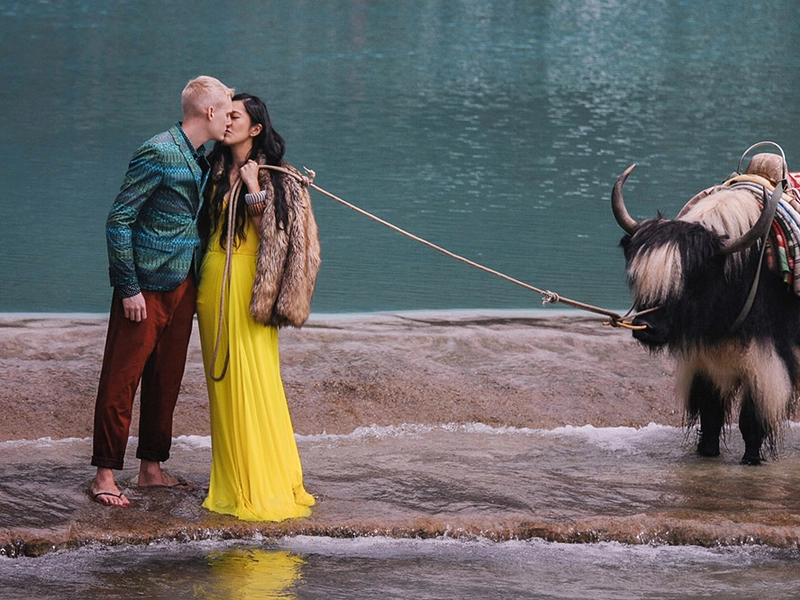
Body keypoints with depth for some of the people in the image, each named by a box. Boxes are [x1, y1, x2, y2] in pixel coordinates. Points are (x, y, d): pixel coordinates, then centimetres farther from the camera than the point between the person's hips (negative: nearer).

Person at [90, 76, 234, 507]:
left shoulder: (202, 158, 11)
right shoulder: (158, 154, -15)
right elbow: (119, 221, -15)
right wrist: (129, 288, -17)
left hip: (182, 288, 8)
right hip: (145, 288, -8)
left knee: (167, 380, 12)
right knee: (122, 380, -3)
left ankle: (152, 468, 21)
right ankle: (105, 476, 1)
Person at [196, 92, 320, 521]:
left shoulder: (275, 178, -1)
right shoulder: (215, 171, 14)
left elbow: (273, 234, -9)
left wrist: (254, 190, -15)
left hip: (249, 284, -5)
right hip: (212, 281, 6)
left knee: (252, 381, -7)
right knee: (221, 381, 7)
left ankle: (261, 484, -3)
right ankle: (230, 478, 13)